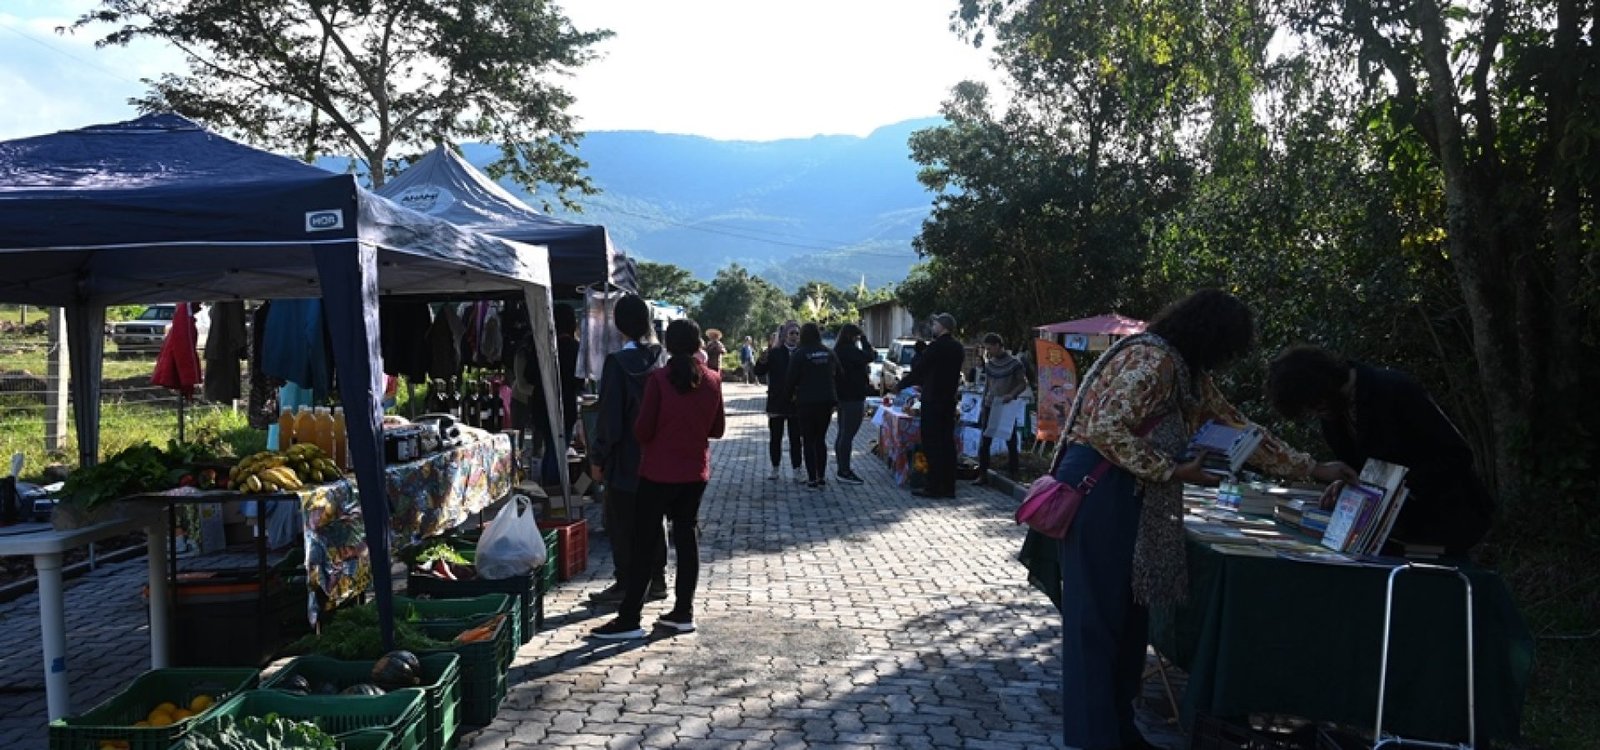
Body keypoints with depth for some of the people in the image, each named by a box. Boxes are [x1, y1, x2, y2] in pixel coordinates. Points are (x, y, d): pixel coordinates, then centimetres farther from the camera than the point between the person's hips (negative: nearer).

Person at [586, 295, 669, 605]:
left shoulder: (618, 362, -16)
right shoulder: (659, 358, 0)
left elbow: (609, 416, -15)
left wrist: (597, 457, -6)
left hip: (625, 460, -6)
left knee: (621, 523, 5)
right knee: (651, 520, 16)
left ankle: (626, 584, 10)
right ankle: (656, 579, 23)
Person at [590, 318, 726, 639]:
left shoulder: (659, 379, -14)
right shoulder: (712, 380, -1)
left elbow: (643, 429, -12)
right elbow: (718, 429, 6)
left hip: (659, 472, -4)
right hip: (696, 472, 4)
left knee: (645, 543, 1)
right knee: (687, 537, 12)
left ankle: (629, 619, 4)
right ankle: (683, 612, 16)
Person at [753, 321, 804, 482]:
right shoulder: (774, 353, -1)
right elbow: (759, 372, -6)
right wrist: (762, 361, -25)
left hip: (796, 402, 0)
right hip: (777, 401, 0)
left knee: (795, 438, 2)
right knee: (775, 437, 8)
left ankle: (797, 471, 7)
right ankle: (775, 470, 19)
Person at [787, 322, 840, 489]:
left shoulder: (799, 354, -8)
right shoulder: (829, 353, 5)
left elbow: (791, 378, -8)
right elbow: (837, 373, 11)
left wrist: (791, 394, 10)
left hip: (806, 402, -4)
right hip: (827, 400, 4)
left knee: (808, 440, 2)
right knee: (821, 439, 14)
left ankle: (812, 479, 0)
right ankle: (822, 477, 13)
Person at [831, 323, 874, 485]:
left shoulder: (839, 350, 14)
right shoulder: (849, 350, -17)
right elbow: (869, 356, -23)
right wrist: (864, 340, -9)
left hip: (843, 397, 10)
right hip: (853, 398, -10)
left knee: (843, 434, 14)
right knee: (848, 435, -8)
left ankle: (842, 470, 21)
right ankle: (845, 472, -6)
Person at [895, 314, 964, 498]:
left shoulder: (936, 346, -15)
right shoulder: (958, 348, 10)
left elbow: (917, 368, -10)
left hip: (933, 402, -8)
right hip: (949, 401, 8)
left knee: (932, 444, -4)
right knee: (948, 443, 9)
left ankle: (933, 487, -4)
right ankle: (948, 486, 12)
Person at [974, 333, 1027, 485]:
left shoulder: (1014, 364, -7)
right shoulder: (989, 363, 9)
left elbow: (1023, 384, -5)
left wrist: (1012, 395, -22)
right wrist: (983, 404, 15)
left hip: (1007, 408, -4)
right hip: (990, 406, 4)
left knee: (1011, 441, 6)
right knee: (984, 441, -1)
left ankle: (1012, 472, 17)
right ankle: (982, 474, 3)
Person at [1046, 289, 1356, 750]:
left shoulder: (1189, 375, 15)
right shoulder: (1152, 360, -16)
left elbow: (1239, 428, 21)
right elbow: (1107, 430, -24)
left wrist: (1313, 470, 21)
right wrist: (1176, 473, -18)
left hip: (1131, 500, 10)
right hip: (1098, 491, -10)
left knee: (1128, 616, 13)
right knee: (1097, 619, -4)